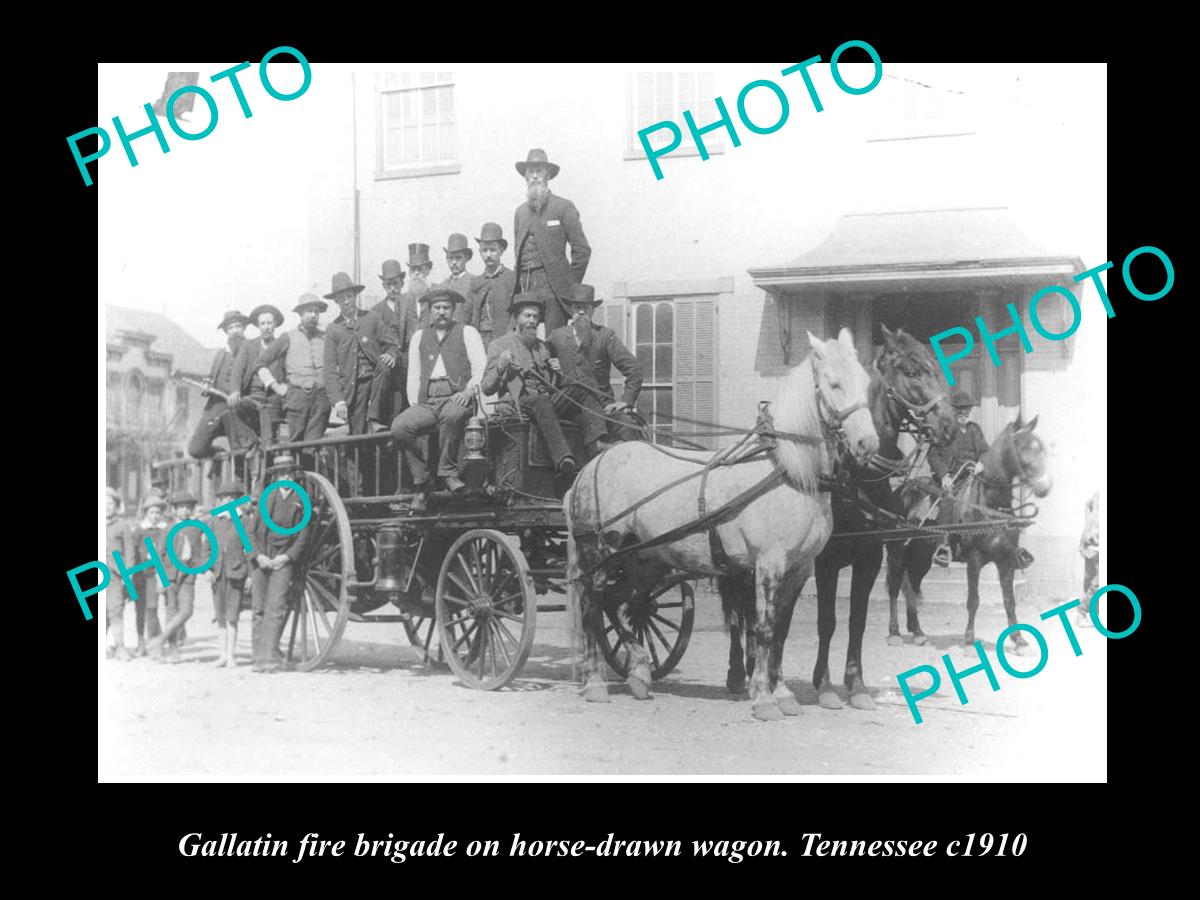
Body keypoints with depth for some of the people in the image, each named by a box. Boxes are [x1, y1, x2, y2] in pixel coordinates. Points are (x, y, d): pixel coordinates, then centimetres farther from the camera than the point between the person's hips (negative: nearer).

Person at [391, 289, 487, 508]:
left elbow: (481, 368, 3)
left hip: (456, 399, -3)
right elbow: (413, 374, 20)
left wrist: (470, 390, -16)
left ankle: (448, 471, -23)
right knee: (399, 426, -26)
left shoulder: (467, 333, 13)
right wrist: (416, 404, 4)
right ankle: (421, 482, -15)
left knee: (452, 415, -40)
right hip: (427, 401, 4)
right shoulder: (419, 337, 24)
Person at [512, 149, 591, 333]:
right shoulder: (520, 212, 18)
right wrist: (519, 286, 11)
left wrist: (570, 284, -3)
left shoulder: (563, 207, 2)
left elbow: (582, 250, 0)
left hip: (553, 287, -4)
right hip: (525, 287, 4)